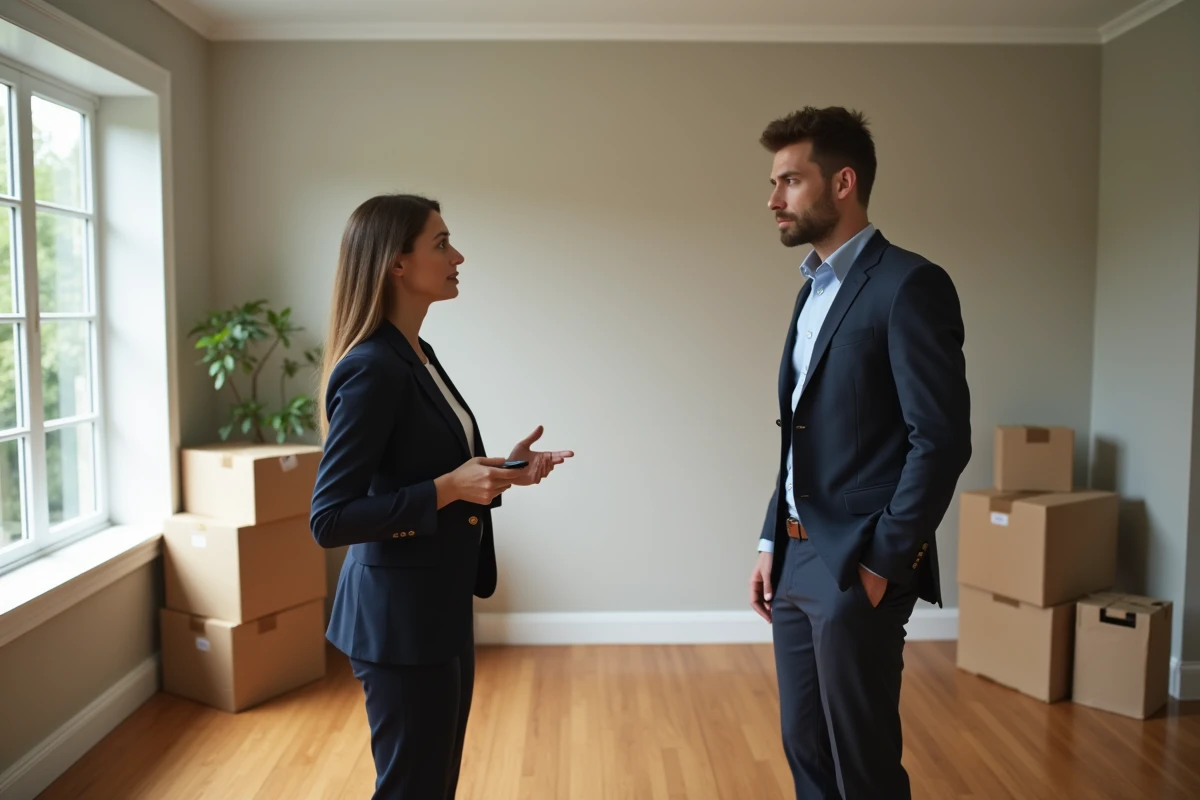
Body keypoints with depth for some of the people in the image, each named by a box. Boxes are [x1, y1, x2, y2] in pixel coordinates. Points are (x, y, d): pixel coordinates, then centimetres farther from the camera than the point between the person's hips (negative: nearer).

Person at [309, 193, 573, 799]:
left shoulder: (417, 355, 8)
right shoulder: (372, 368, -20)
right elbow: (329, 520, -22)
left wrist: (499, 472, 5)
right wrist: (447, 489, -25)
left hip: (440, 610, 9)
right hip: (399, 618, -9)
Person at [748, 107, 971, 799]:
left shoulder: (909, 285, -13)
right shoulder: (814, 290, 14)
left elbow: (942, 440, -17)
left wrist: (881, 564, -15)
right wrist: (773, 543, 13)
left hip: (856, 569, -8)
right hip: (797, 562, 8)